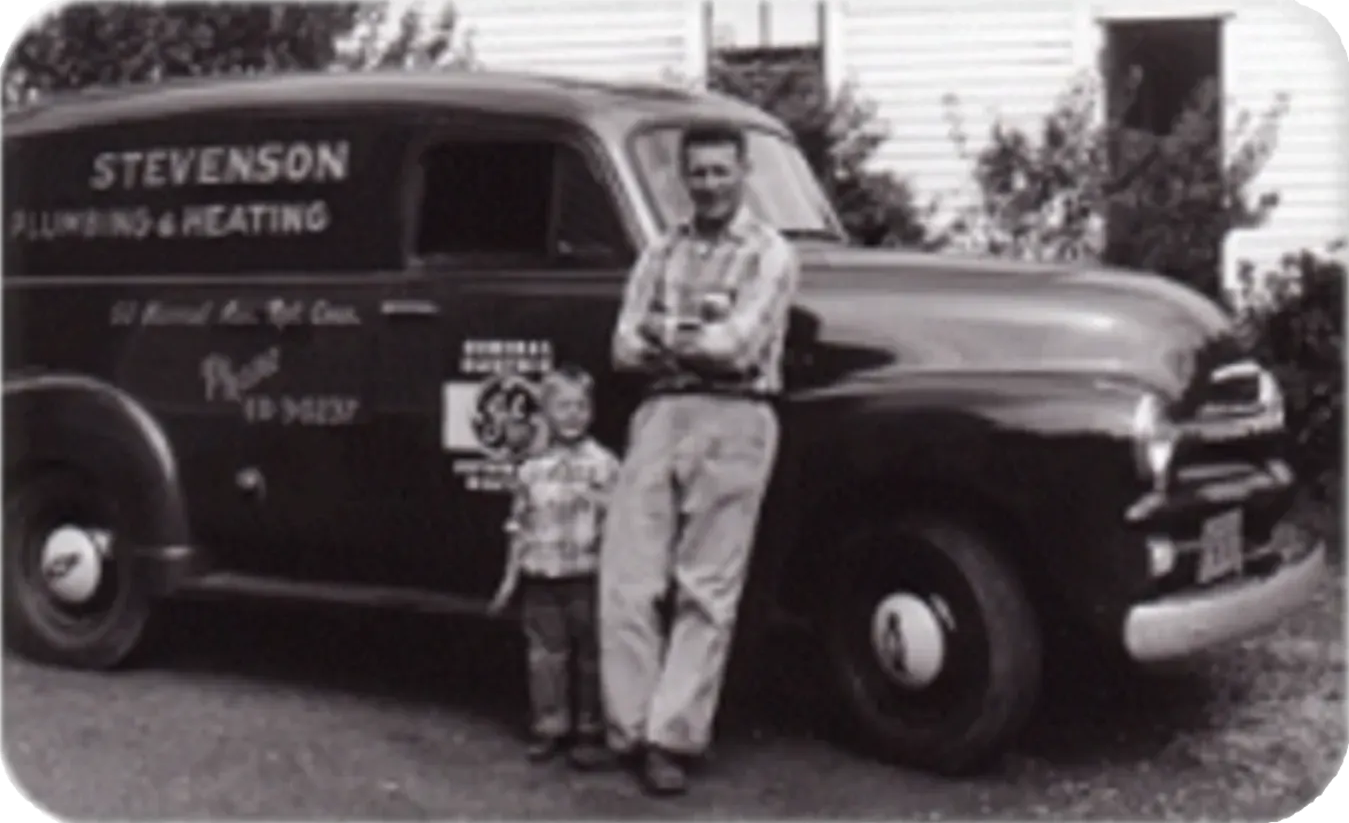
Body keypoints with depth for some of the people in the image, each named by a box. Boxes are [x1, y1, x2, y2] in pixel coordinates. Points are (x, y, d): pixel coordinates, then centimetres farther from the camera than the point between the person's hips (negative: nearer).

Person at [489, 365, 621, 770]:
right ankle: (550, 727, 18)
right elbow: (520, 527, 11)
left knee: (590, 653, 4)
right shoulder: (532, 470, 6)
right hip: (540, 576, 3)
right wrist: (511, 576, 11)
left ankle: (591, 730, 13)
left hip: (587, 576, -3)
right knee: (546, 652, 7)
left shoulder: (604, 465, -3)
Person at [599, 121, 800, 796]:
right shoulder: (660, 255, 19)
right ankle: (631, 732, 4)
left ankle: (673, 740, -1)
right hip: (659, 416, 4)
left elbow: (740, 346, -8)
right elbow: (626, 350, 9)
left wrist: (664, 331, 3)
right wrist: (697, 335, -5)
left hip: (734, 420, -4)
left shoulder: (768, 253, 5)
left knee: (707, 594, -4)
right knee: (626, 582, -3)